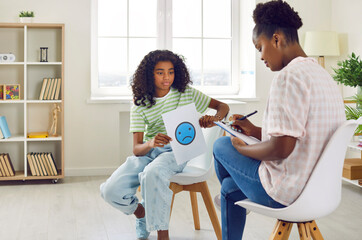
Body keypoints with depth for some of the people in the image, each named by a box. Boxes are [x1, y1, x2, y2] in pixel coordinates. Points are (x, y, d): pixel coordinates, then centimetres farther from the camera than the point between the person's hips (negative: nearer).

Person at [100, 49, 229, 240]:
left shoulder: (186, 93, 2)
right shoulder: (140, 104, 1)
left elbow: (223, 106, 6)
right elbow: (136, 148, -7)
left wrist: (214, 119, -19)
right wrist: (150, 143, -32)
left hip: (176, 152, -3)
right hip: (147, 152, 3)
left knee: (153, 174, -39)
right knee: (110, 190, -17)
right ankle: (142, 212, 17)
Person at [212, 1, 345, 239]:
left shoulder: (289, 76, -22)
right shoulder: (323, 75, 10)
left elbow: (281, 148, -27)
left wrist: (242, 148, -8)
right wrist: (255, 131, 17)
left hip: (288, 192, -9)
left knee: (222, 145, 12)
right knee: (230, 188, 25)